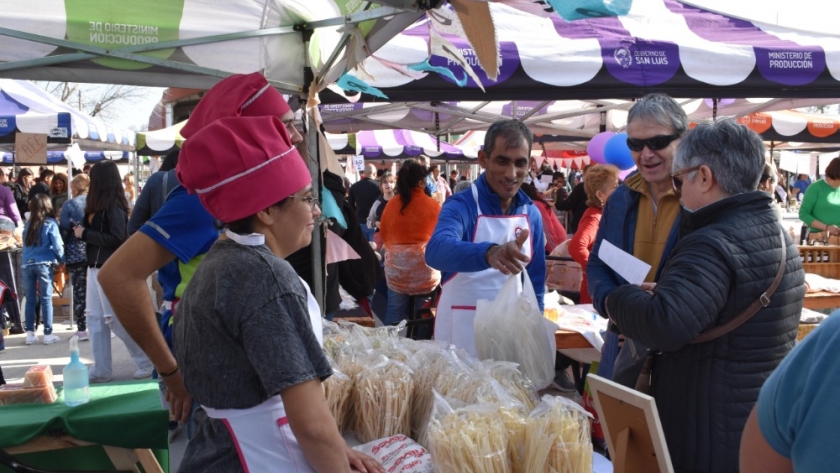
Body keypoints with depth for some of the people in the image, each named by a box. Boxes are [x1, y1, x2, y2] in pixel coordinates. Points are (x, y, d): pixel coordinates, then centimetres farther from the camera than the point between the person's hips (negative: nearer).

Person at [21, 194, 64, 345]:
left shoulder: (28, 224, 10)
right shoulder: (50, 223, -3)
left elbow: (25, 244, 12)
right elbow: (57, 245, -5)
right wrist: (62, 260, 8)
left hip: (27, 264, 4)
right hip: (43, 264, -4)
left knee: (30, 300, 9)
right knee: (46, 299, 1)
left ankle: (30, 333, 11)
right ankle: (48, 334, 3)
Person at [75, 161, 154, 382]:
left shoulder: (114, 207, -15)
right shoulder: (98, 206, 10)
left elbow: (116, 238, -21)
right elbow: (95, 232, 14)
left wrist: (84, 234, -15)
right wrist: (81, 230, -4)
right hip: (95, 267, 9)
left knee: (117, 319, -4)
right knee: (95, 318, 10)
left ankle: (147, 361, 8)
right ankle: (101, 370, 16)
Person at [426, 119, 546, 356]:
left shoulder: (532, 213, 2)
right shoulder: (461, 205, -13)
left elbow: (535, 280, 11)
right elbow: (437, 251, -35)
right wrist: (488, 253, -52)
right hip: (462, 336, -4)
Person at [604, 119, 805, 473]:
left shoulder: (713, 245, -23)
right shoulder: (778, 236, 9)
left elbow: (664, 326, -36)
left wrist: (621, 298, -16)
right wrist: (662, 292, 7)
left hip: (712, 431, -9)